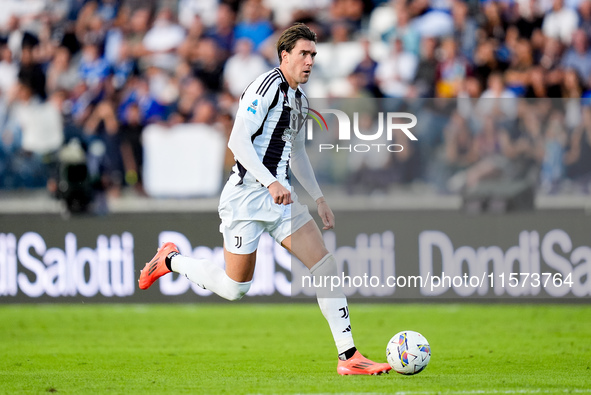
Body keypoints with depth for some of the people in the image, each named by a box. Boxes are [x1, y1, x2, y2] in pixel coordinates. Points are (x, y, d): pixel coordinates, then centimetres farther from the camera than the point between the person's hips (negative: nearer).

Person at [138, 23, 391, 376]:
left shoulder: (300, 98, 15)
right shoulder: (268, 85, -13)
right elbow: (238, 141, -20)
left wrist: (319, 198, 25)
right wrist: (271, 183, -28)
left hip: (280, 197, 8)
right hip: (247, 196, -8)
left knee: (326, 264, -7)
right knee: (234, 290, 1)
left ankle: (348, 356, -8)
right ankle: (171, 259, 27)